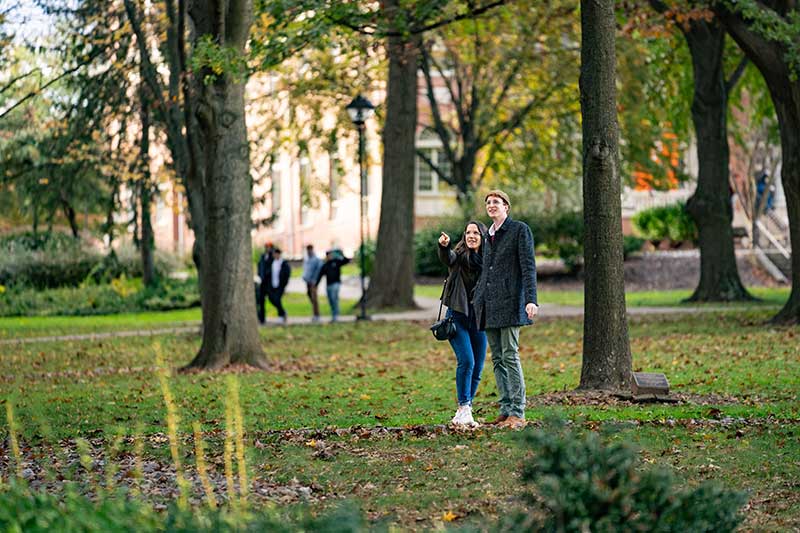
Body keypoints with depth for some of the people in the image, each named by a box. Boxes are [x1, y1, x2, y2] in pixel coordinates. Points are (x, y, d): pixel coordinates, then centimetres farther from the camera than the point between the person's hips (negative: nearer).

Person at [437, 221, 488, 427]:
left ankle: (463, 413, 15)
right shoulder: (459, 256, -3)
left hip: (479, 319, 4)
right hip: (457, 317, -4)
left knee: (477, 369, 4)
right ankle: (464, 410, -10)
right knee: (466, 362, -18)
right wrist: (443, 246, -47)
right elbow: (447, 258, -26)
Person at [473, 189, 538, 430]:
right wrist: (476, 297, 20)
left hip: (509, 302, -7)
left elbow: (528, 266, -8)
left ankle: (517, 413, -9)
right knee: (497, 358, 6)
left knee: (510, 356, -11)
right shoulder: (488, 234, 19)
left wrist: (531, 300, -17)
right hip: (489, 305, 7)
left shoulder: (520, 230, -2)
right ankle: (506, 410, 10)